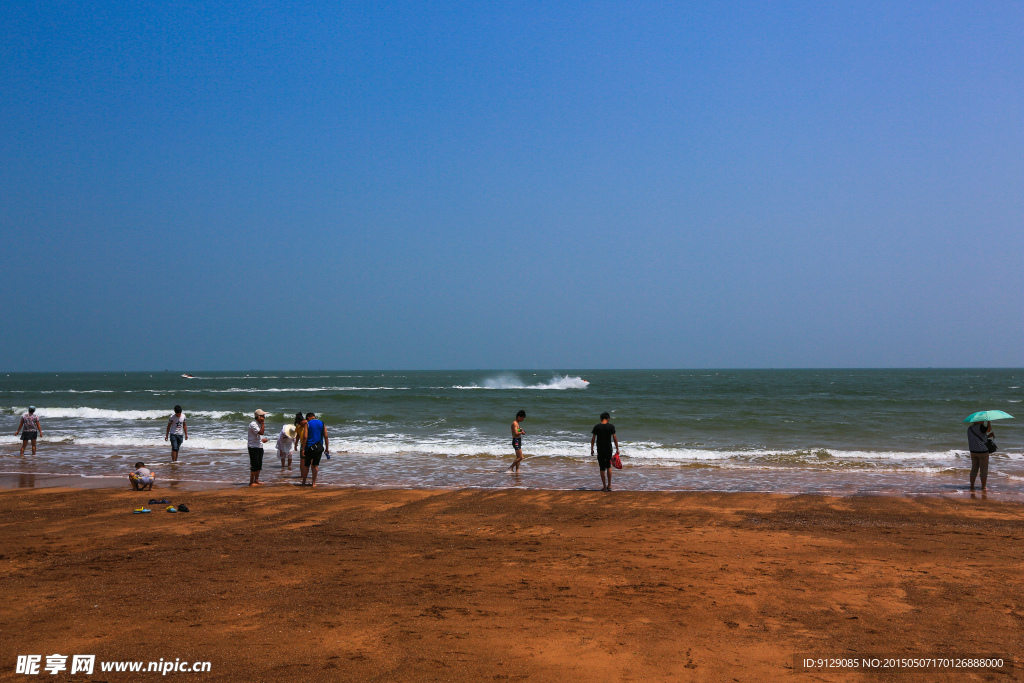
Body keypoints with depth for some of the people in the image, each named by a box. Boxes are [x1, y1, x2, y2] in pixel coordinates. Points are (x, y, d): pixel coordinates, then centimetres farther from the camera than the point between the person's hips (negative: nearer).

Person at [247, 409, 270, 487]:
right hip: (253, 447, -9)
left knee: (259, 465, 12)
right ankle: (251, 482, -2)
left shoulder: (259, 424, 15)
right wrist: (263, 423, -21)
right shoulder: (253, 424, -16)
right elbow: (261, 432, -28)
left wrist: (262, 439, 8)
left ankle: (256, 480, 21)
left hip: (259, 447, 9)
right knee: (254, 465, -8)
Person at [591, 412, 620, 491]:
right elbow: (615, 438, -4)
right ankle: (609, 485, 14)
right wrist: (617, 449, 3)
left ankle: (604, 486, 7)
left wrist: (592, 449, 6)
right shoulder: (611, 426, -5)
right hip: (609, 449, 1)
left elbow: (593, 439, -4)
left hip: (600, 450, -1)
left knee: (602, 468, 5)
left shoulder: (597, 427, -5)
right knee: (609, 467, 16)